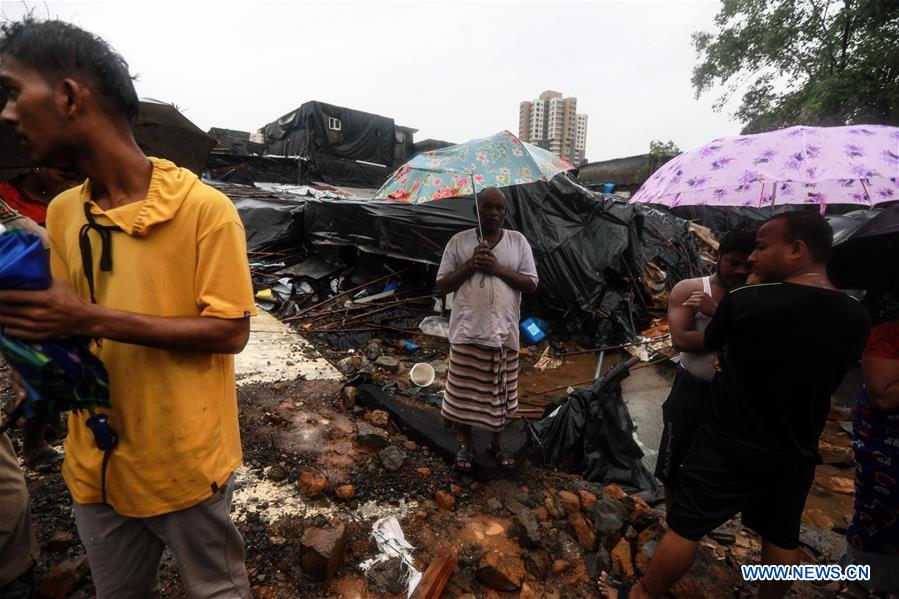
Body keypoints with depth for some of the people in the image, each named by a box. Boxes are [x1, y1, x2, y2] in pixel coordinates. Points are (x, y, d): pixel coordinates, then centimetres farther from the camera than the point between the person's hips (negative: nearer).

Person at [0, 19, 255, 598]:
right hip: (96, 463, 6)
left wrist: (94, 320, -24)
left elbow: (230, 332, -19)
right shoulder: (61, 212, 4)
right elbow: (67, 324, 13)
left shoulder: (204, 207, -18)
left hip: (186, 462, -6)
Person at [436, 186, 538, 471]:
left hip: (503, 332, 1)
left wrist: (498, 268, -14)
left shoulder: (518, 241, 2)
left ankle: (497, 443, 37)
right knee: (463, 392, 8)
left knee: (499, 392, 14)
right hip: (466, 332, -1)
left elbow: (531, 284, -1)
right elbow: (442, 285, -1)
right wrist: (470, 265, -15)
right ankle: (466, 445, 31)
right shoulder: (459, 241, 0)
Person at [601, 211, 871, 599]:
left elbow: (709, 344, -2)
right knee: (782, 538, 23)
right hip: (795, 456, 5)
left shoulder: (745, 301, -21)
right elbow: (822, 375, 10)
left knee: (684, 528, 8)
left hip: (729, 448, -5)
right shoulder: (858, 319, -5)